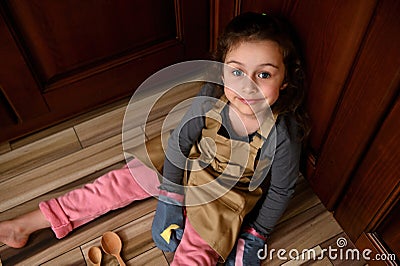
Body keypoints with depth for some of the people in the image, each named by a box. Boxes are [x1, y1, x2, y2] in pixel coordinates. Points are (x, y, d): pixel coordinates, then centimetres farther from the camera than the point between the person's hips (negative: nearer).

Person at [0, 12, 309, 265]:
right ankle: (25, 224, 12)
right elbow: (178, 144, -10)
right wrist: (170, 198, -7)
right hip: (188, 171, 3)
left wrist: (255, 238, -5)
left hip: (225, 201, -2)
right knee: (122, 180, 0)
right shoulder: (208, 101, -24)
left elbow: (281, 190, -13)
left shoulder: (283, 134, -29)